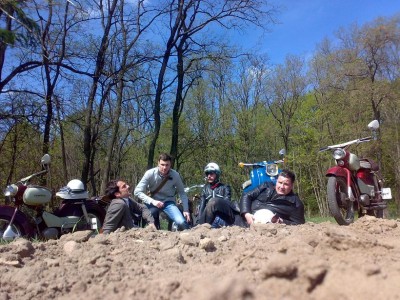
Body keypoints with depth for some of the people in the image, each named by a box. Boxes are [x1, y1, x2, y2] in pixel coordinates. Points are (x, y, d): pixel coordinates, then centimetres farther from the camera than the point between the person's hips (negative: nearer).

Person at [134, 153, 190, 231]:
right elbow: (137, 191, -17)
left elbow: (182, 193, -1)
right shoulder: (150, 173, -17)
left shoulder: (175, 175, -13)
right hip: (153, 202, 0)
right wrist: (152, 201, -30)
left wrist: (186, 210, -8)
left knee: (181, 222, -23)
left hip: (168, 202, 0)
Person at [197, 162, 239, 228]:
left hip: (224, 216, -2)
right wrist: (199, 221, -9)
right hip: (211, 216, 2)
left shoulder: (225, 187, 13)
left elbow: (226, 202, -4)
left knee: (213, 201, -32)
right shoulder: (205, 189, 21)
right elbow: (202, 205, 9)